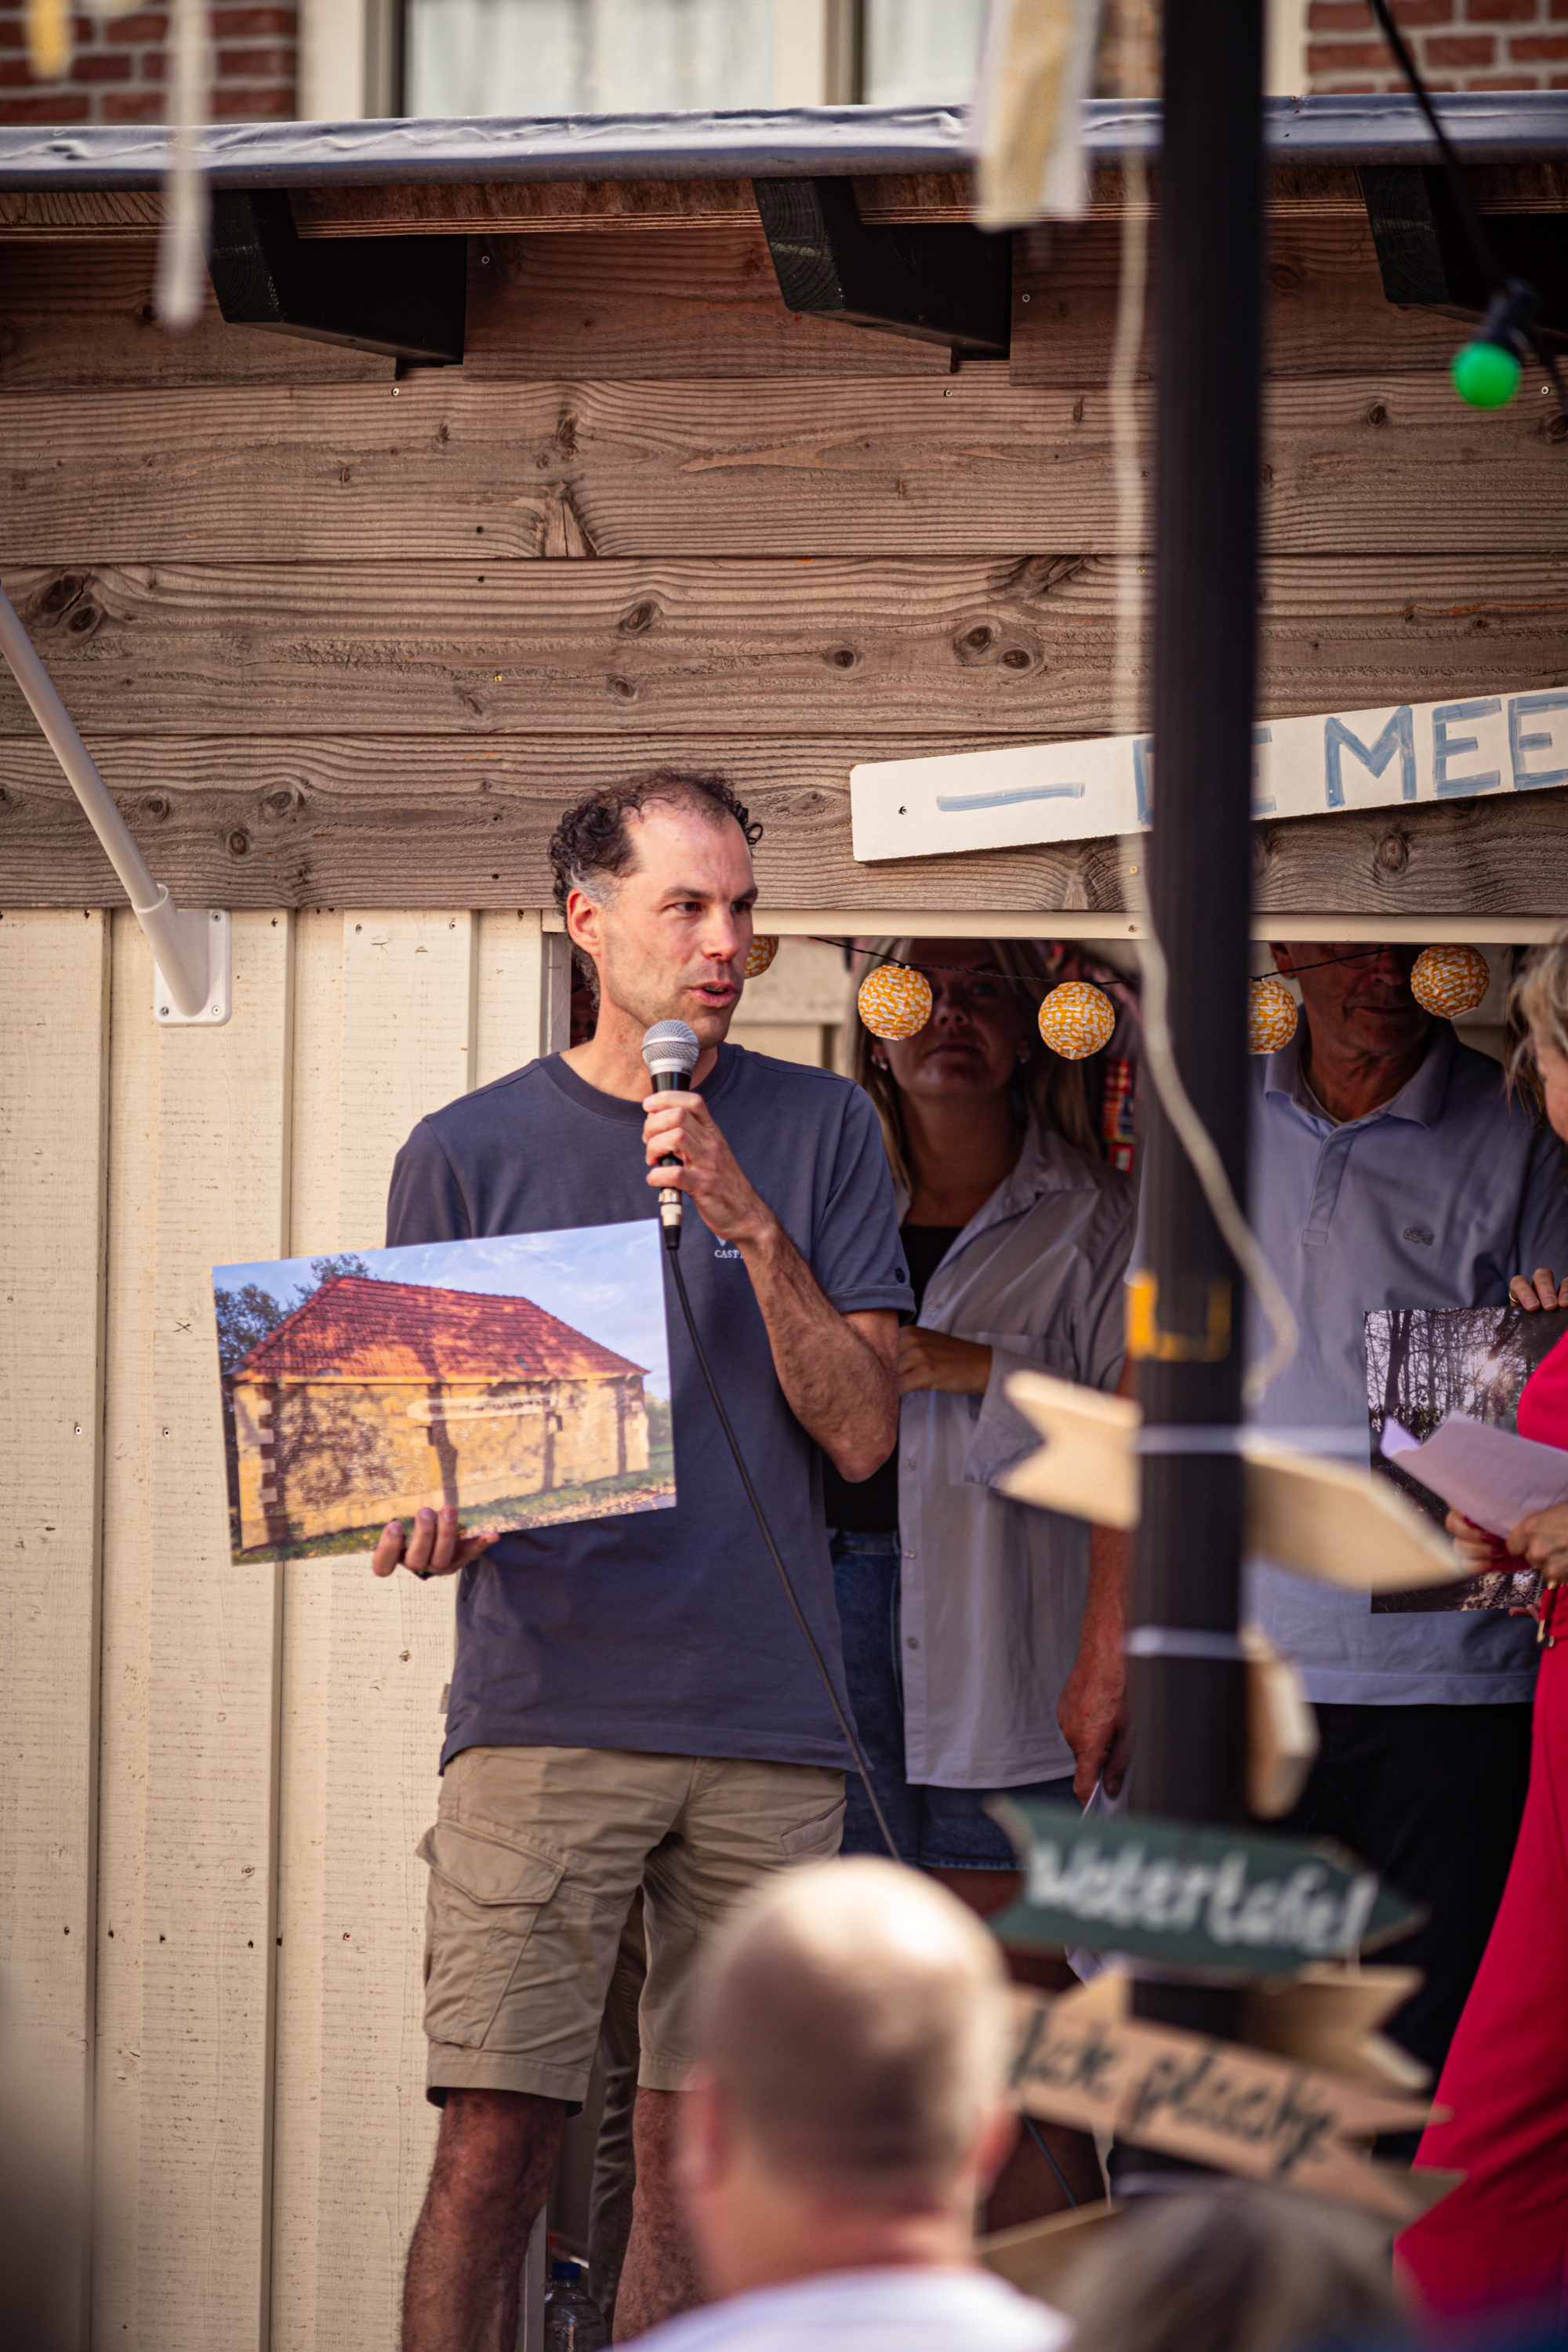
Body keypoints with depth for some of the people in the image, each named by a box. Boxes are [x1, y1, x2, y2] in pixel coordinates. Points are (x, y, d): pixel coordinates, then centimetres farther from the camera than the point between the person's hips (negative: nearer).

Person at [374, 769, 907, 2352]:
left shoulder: (818, 1132, 9)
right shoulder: (469, 1153, 7)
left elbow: (860, 1432, 2)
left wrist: (749, 1222, -10)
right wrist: (425, 1510, -14)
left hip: (767, 1723, 2)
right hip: (544, 1708, -2)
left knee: (695, 2149, 5)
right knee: (497, 2137, -10)